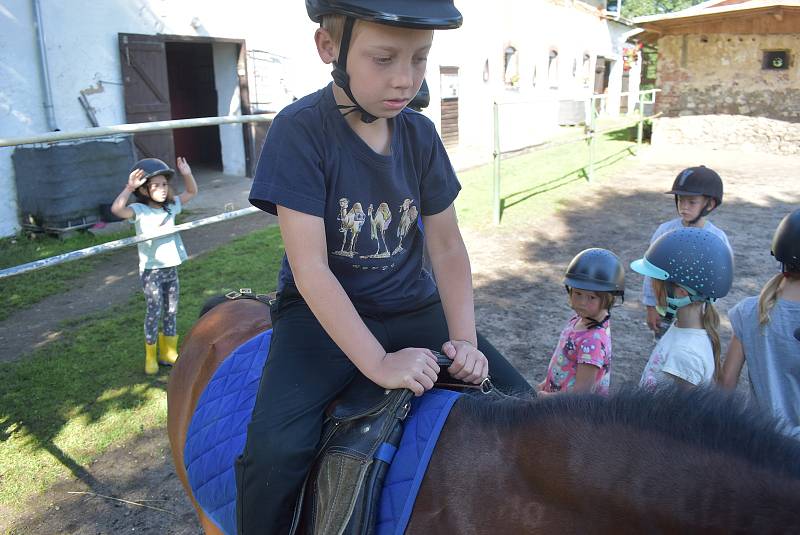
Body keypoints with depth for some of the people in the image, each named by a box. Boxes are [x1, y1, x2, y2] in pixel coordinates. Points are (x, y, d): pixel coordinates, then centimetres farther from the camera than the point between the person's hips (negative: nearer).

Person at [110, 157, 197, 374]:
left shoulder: (170, 206, 5)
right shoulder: (139, 211, -12)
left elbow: (192, 192, 15)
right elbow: (117, 209, -31)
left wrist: (187, 175, -1)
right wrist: (129, 188, -37)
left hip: (171, 267, 6)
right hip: (151, 269, -6)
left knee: (171, 311, 12)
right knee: (154, 312, -1)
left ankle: (169, 352, 27)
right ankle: (151, 356, 17)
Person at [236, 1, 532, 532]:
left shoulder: (421, 134, -2)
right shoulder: (300, 130, -17)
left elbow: (448, 249, 1)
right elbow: (311, 268, -21)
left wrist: (464, 339, -13)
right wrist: (379, 363, -27)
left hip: (412, 306, 5)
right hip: (325, 311, -4)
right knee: (276, 449, -29)